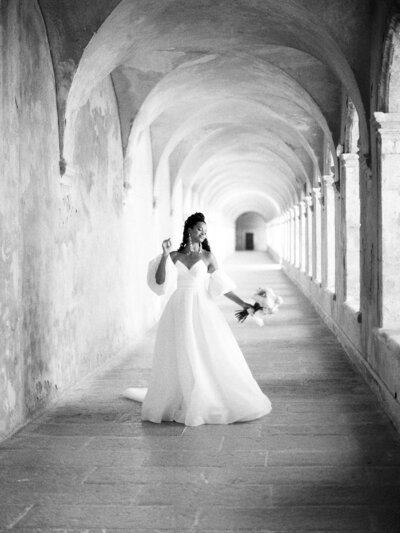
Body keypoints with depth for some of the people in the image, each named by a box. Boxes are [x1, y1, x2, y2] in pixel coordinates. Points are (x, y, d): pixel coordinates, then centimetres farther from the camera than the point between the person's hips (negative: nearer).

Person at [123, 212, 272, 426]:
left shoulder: (207, 257, 5)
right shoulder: (174, 256, 6)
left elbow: (221, 286, 6)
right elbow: (159, 281, -6)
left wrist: (242, 303, 0)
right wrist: (165, 255, -13)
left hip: (202, 310, 0)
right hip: (179, 311, 1)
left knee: (210, 355, -5)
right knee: (179, 358, 2)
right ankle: (176, 403, 15)